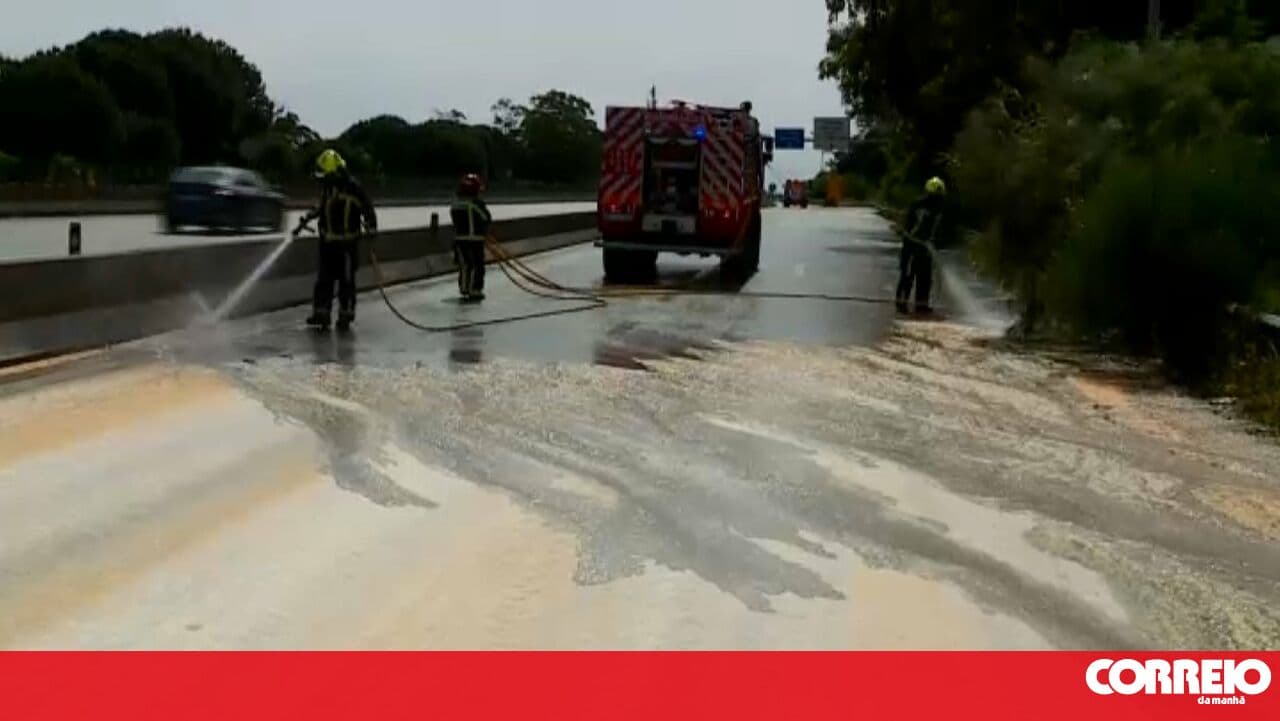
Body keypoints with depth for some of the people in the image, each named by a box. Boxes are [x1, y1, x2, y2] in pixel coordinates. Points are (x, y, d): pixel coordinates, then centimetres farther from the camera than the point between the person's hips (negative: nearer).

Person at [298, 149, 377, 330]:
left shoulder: (353, 189, -15)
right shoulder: (326, 186, 7)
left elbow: (368, 211, -10)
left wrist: (371, 231, -18)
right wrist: (305, 220, 23)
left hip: (347, 244, -6)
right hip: (327, 242, 6)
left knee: (346, 281, 3)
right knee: (323, 279, 6)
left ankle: (345, 316, 13)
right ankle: (321, 314, 12)